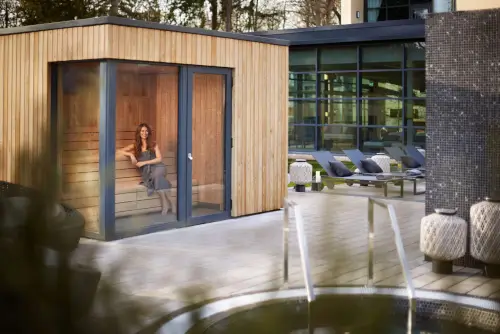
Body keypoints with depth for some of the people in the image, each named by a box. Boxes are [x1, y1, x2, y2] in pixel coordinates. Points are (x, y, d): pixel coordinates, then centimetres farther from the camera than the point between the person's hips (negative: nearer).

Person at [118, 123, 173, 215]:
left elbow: (159, 159, 3)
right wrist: (131, 154, -6)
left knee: (156, 175, -40)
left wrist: (144, 162, -7)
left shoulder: (154, 145, 15)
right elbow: (119, 151, 12)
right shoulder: (135, 146, 18)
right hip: (146, 172, 0)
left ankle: (166, 204, -43)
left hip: (157, 167, 0)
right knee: (157, 179, -38)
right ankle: (167, 203, -40)